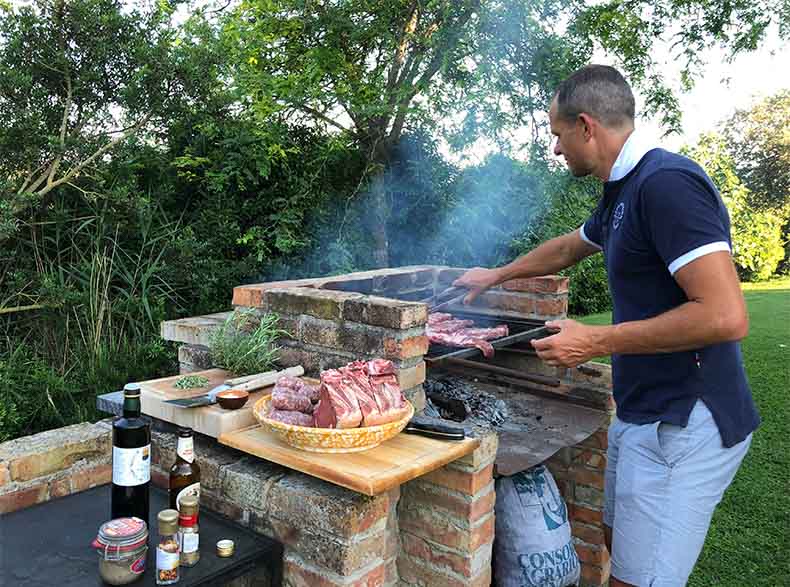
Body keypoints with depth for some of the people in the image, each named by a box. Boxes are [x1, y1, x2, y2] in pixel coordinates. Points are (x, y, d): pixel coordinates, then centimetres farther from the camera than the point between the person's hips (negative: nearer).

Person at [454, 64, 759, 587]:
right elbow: (566, 249, 30)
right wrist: (496, 276, 39)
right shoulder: (624, 191, 11)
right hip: (642, 413, 10)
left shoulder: (666, 182, -21)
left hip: (683, 424, -10)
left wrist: (596, 341, -21)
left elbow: (726, 316, -28)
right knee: (617, 544, 22)